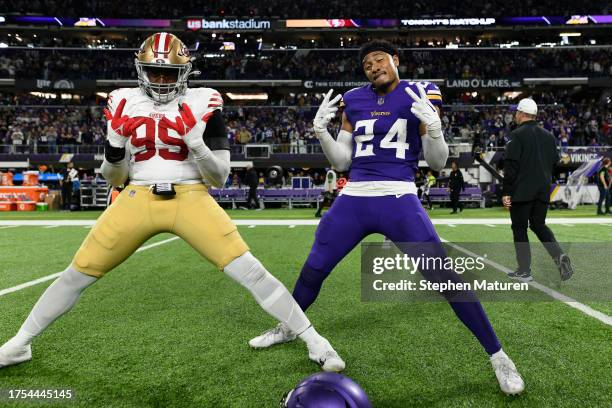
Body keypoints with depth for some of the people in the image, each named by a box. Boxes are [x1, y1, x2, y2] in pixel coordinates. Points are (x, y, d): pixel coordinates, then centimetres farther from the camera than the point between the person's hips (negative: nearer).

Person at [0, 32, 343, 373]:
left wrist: (193, 138, -17)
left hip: (191, 200, -2)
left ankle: (314, 341, 1)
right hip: (138, 200, 3)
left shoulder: (202, 105, 0)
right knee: (77, 274, 6)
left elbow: (220, 178, -2)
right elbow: (114, 178, 11)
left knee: (249, 271, -14)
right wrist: (115, 140, -7)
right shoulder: (125, 104, 8)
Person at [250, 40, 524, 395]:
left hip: (399, 201, -3)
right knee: (312, 271, 13)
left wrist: (433, 125, -16)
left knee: (445, 278, -12)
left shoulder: (419, 96, 2)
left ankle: (497, 355, 7)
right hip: (353, 201, 4)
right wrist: (321, 130, 0)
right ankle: (289, 327, 41)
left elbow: (438, 163, 1)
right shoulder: (354, 101, 11)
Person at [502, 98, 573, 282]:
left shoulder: (517, 135, -10)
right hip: (543, 191, 6)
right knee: (539, 225, 19)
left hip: (522, 191, -6)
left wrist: (506, 192, -11)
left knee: (519, 228, 4)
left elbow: (511, 166, -14)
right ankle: (559, 255, -2)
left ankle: (524, 271, 7)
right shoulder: (549, 136, 11)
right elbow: (554, 163, 15)